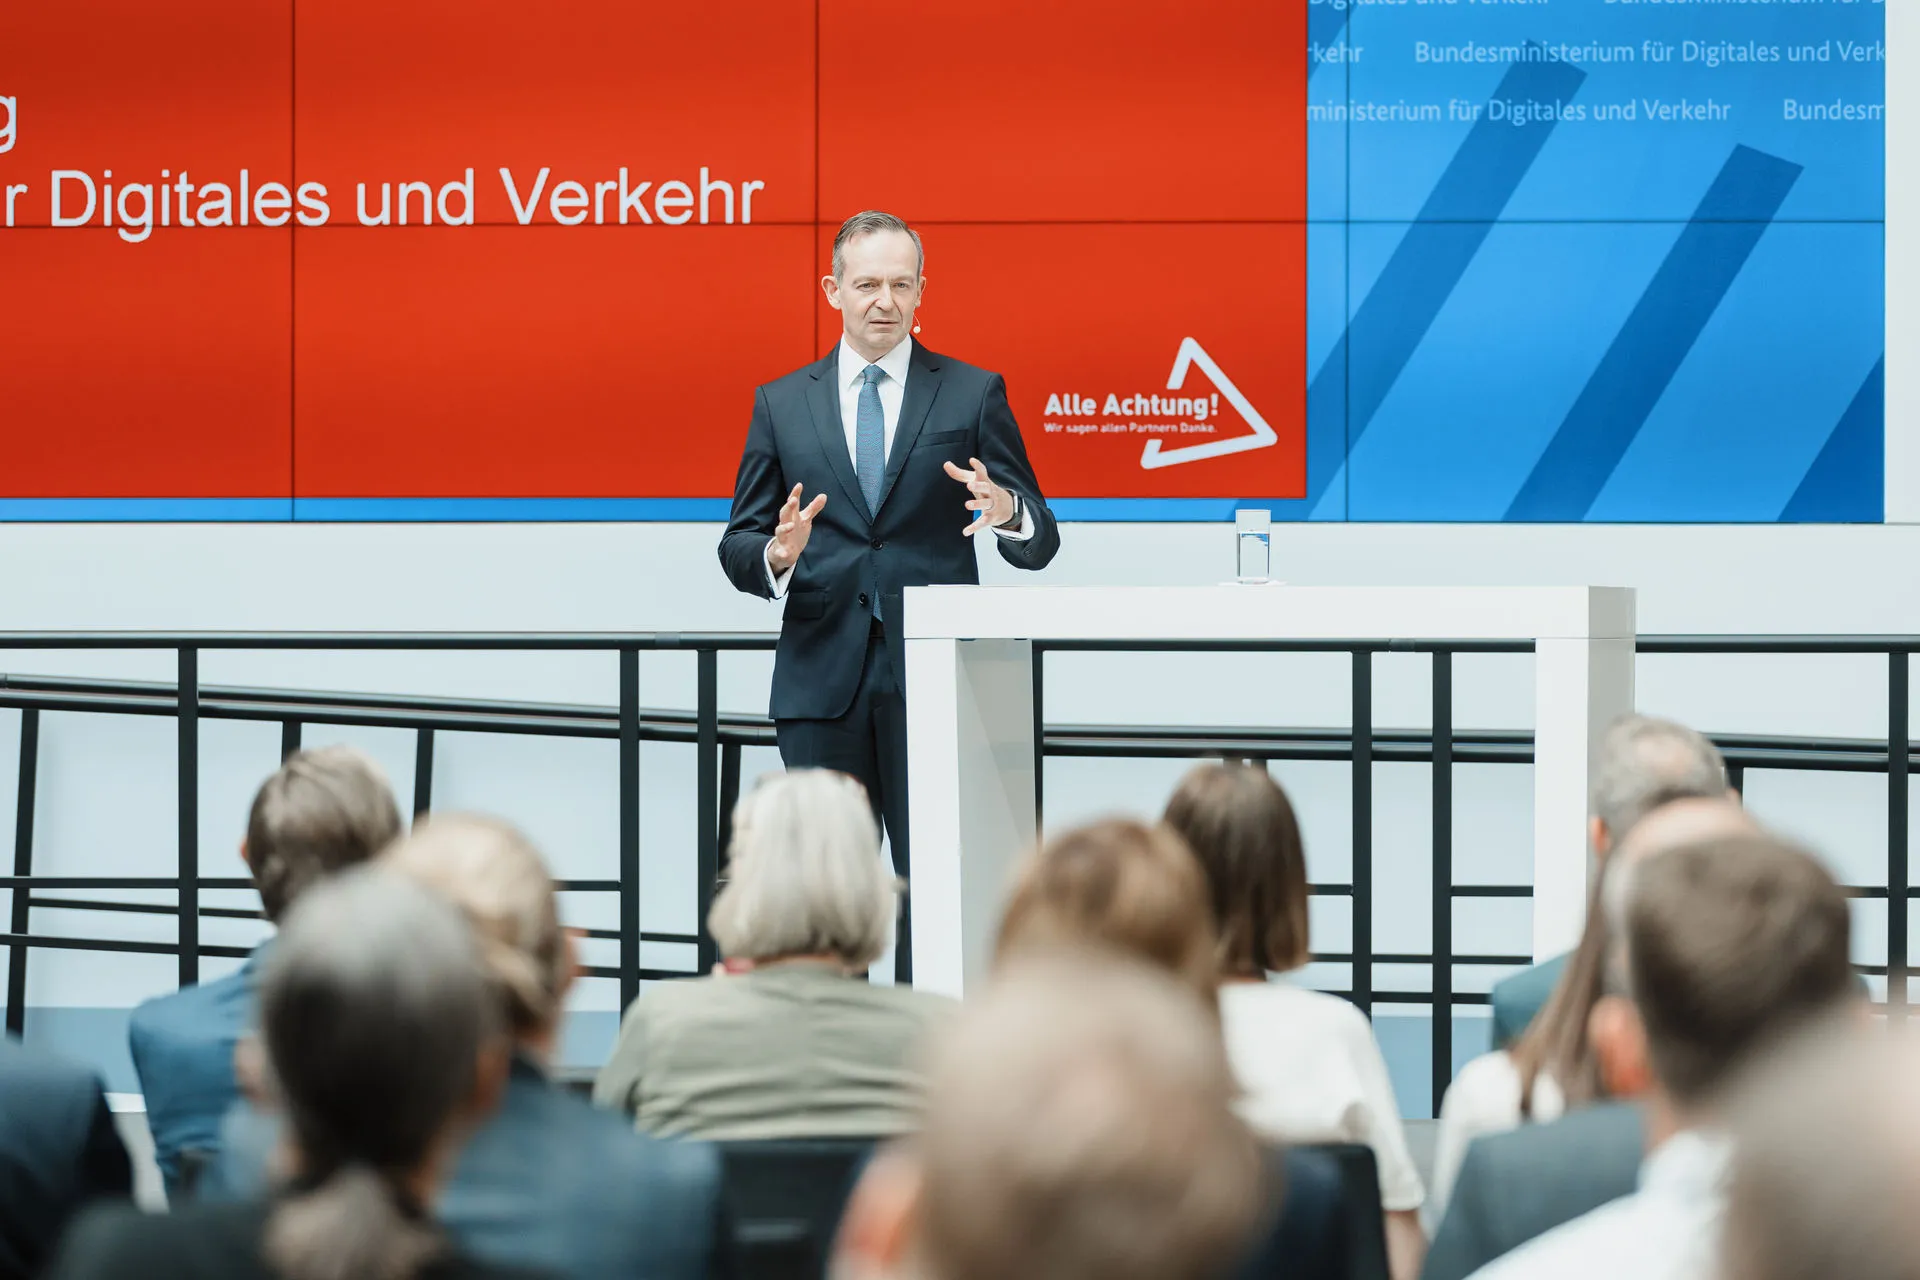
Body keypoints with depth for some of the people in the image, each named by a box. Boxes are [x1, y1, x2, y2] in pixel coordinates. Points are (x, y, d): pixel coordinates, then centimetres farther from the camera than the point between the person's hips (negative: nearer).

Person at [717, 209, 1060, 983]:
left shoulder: (973, 395, 7)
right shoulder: (782, 404, 11)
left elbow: (1038, 544, 3)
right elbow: (737, 547, 10)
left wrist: (1010, 514, -20)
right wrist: (775, 556, -14)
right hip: (822, 680, 2)